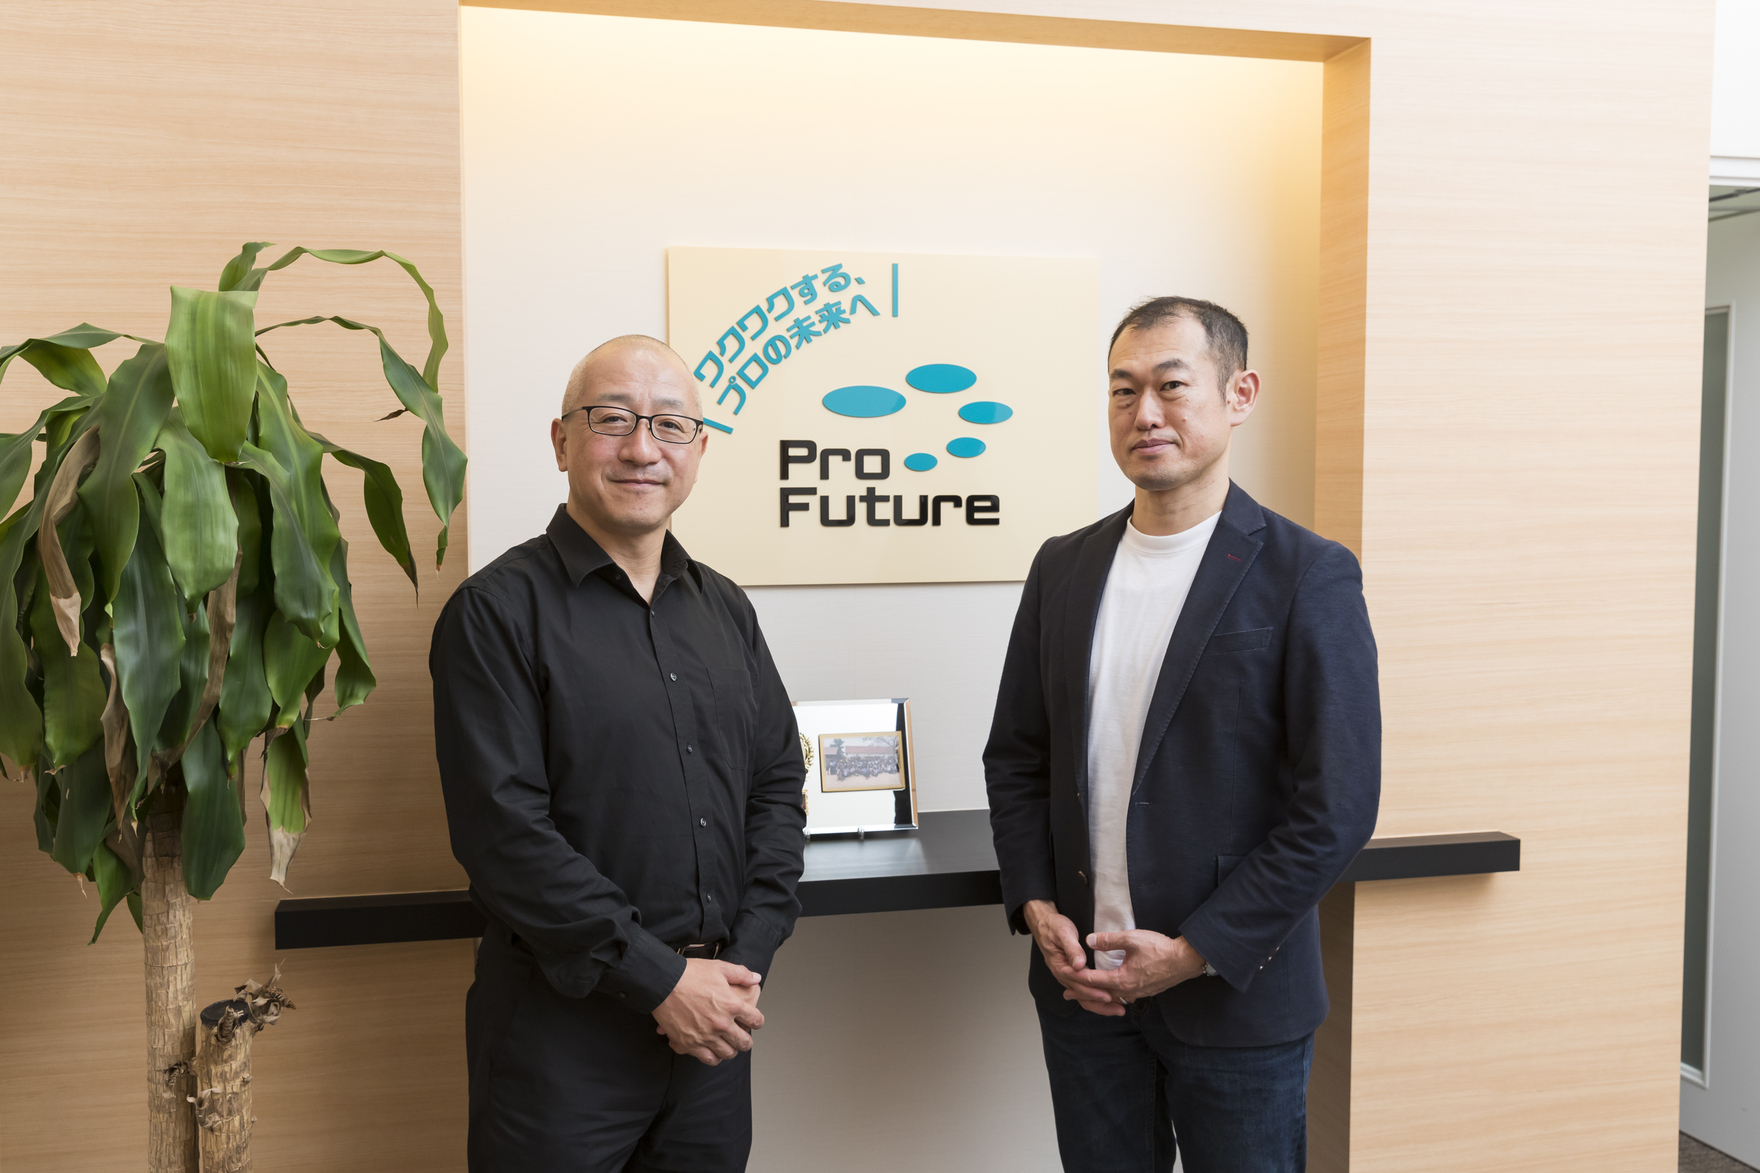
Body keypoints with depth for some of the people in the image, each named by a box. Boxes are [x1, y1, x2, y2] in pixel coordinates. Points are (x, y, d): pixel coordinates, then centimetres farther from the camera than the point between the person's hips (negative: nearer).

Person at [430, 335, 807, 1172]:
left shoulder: (725, 610, 9)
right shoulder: (499, 611, -9)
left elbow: (778, 783, 9)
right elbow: (503, 831, -16)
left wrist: (745, 961, -4)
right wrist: (656, 979, -16)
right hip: (562, 1032, -5)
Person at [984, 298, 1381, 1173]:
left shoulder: (1309, 577, -10)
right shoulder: (1063, 567, 5)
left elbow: (1336, 807, -12)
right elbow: (1015, 757, 10)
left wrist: (1196, 952, -13)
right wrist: (1036, 907, -3)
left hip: (1235, 995, -3)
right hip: (1080, 983, 4)